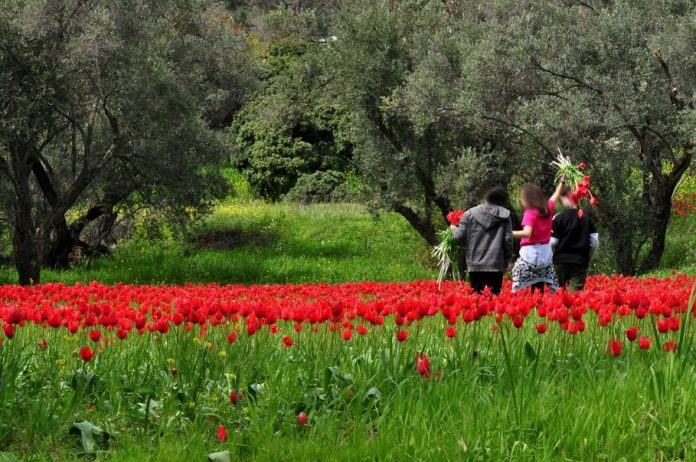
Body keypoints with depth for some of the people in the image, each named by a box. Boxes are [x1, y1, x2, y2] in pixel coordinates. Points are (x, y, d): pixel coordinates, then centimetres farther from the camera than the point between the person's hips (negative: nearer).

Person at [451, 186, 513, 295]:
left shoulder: (470, 214, 0)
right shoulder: (504, 215, 1)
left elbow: (460, 237, 0)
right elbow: (508, 240, -1)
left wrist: (454, 229, 23)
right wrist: (507, 260, 10)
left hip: (475, 265, 0)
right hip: (496, 265, 0)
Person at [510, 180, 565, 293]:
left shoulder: (530, 213, -12)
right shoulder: (548, 208, 7)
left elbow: (527, 233, -25)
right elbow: (556, 195, 26)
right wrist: (562, 182, 42)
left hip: (530, 254, -7)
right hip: (546, 253, 7)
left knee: (519, 290, -6)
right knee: (540, 289, 9)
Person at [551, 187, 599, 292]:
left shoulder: (558, 218, -7)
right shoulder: (586, 218, 2)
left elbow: (552, 242, -7)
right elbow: (595, 241, 3)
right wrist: (587, 257, 16)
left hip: (561, 260, -2)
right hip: (580, 261, 2)